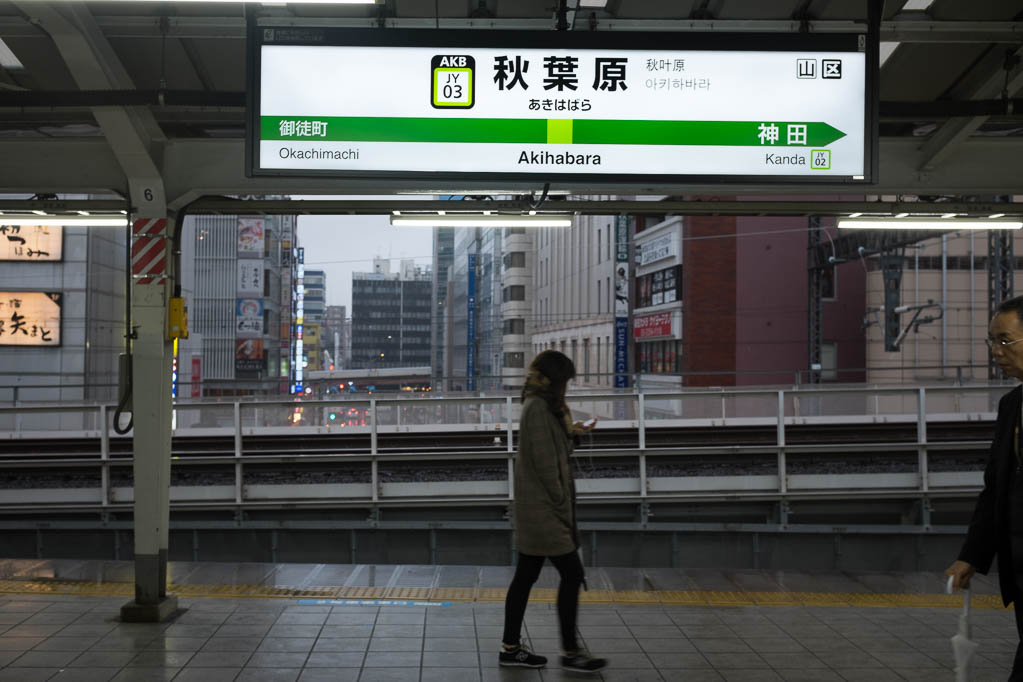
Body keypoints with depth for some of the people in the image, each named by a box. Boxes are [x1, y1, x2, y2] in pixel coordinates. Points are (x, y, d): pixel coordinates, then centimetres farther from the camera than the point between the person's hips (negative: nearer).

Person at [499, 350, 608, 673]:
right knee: (572, 574, -4)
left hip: (533, 512, 10)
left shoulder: (540, 407, 15)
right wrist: (563, 506, -15)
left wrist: (570, 432, 17)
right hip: (544, 510, -10)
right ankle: (571, 652, 3)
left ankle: (511, 647, 19)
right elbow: (544, 462, -19)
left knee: (525, 576, 13)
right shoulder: (538, 408, -16)